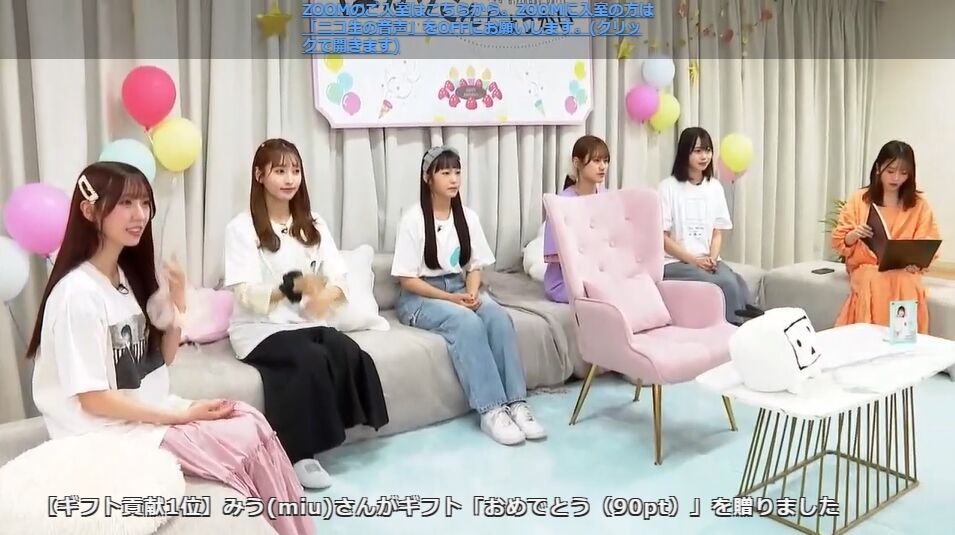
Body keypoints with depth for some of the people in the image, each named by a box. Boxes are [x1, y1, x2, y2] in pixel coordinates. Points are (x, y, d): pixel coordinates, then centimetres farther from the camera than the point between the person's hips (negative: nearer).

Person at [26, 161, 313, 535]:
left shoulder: (130, 276, 7)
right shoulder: (78, 293, -19)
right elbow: (93, 399, -19)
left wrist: (176, 305, -4)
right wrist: (181, 416, -18)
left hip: (151, 410, 7)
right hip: (109, 431, -7)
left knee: (253, 421, -12)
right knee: (244, 439, -17)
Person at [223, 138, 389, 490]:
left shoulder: (313, 224, 11)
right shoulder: (242, 228, -5)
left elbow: (339, 278, 1)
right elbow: (246, 296, -15)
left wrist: (326, 295, -24)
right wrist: (292, 286, -34)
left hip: (306, 323, 5)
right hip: (260, 329, -4)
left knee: (350, 354, -25)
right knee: (312, 358, -31)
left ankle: (326, 433, -8)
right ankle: (300, 453, -16)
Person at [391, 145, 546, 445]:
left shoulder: (467, 217, 6)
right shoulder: (413, 219, -9)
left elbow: (474, 266, 9)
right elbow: (406, 279, -11)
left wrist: (472, 293, -13)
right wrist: (450, 298, -20)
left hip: (460, 289, 5)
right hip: (420, 297, -4)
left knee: (499, 317, -27)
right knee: (467, 322, -34)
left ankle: (516, 403, -28)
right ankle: (491, 410, -32)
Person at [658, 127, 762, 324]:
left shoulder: (715, 187, 11)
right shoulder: (668, 187, -5)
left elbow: (717, 233, 12)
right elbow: (662, 237, -6)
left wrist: (712, 258, -8)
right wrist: (694, 260, -15)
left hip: (708, 260, 5)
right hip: (674, 262, -4)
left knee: (738, 284, -27)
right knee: (727, 284, -29)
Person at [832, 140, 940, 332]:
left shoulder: (919, 204, 6)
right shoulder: (858, 199, 3)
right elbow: (839, 242, 3)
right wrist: (854, 235, -19)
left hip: (903, 271, 1)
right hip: (866, 268, -1)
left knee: (907, 287, -33)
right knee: (874, 283, -34)